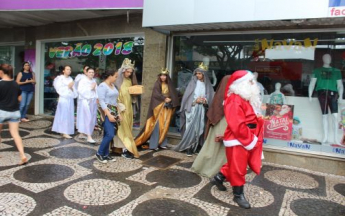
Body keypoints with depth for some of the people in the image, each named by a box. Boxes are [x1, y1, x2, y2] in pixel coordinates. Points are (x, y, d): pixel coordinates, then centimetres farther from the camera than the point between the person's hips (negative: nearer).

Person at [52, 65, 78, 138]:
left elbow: (74, 89, 14)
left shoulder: (70, 79, 14)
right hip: (63, 98, -6)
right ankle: (64, 132, -3)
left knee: (69, 115, 7)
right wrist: (68, 87, -11)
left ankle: (63, 131, 17)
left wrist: (72, 88, -6)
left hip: (70, 99, 6)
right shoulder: (60, 78, -2)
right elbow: (59, 89, -9)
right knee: (64, 115, -6)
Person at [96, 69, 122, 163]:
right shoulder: (102, 86, -10)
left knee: (107, 134, 11)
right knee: (110, 134, -14)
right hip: (106, 113, -8)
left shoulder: (113, 85, 13)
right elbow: (101, 101, -17)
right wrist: (109, 115, -23)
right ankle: (99, 153, 3)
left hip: (112, 112, 8)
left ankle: (106, 154, 18)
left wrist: (118, 113, 13)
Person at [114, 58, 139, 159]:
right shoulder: (118, 80, -7)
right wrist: (119, 105, -18)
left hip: (129, 107, 6)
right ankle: (125, 150, -4)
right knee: (123, 128, -5)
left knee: (127, 128, 7)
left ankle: (126, 148, 12)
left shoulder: (130, 81, 12)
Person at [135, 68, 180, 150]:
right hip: (159, 106, -5)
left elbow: (174, 95, 8)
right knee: (157, 125, -8)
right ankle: (154, 144, -5)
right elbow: (156, 94, -12)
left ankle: (162, 143, 12)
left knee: (164, 125, 5)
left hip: (167, 107, 5)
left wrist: (169, 100, -11)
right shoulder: (157, 84, 0)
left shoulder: (169, 85, 12)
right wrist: (164, 99, -15)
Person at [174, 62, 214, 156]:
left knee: (199, 128, 5)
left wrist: (205, 101, -14)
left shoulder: (207, 85, 8)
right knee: (191, 128, -6)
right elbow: (187, 96, -1)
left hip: (202, 110, 2)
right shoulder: (192, 83, 3)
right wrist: (195, 100, -15)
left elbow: (211, 98, 6)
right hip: (192, 109, -2)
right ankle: (189, 148, -1)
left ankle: (197, 147, 14)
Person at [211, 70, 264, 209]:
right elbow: (238, 125, -25)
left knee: (236, 165, 21)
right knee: (238, 168, 4)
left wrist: (254, 138, 9)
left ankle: (219, 177, 37)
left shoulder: (246, 98, 12)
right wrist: (250, 140, -18)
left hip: (247, 139, 10)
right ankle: (238, 194, 19)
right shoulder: (235, 100, -20)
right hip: (238, 140, -10)